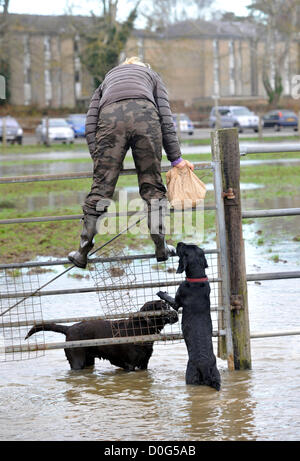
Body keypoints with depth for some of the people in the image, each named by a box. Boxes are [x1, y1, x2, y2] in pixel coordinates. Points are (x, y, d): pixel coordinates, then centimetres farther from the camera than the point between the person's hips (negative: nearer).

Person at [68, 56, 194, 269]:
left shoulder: (107, 80, 40)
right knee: (152, 185, 10)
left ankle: (83, 253, 2)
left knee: (101, 187, 2)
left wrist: (100, 161, 17)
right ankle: (161, 248, 14)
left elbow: (90, 124, 22)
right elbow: (166, 117, 21)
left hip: (110, 116, 1)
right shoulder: (152, 75, 37)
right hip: (144, 115, -1)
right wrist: (176, 158, 20)